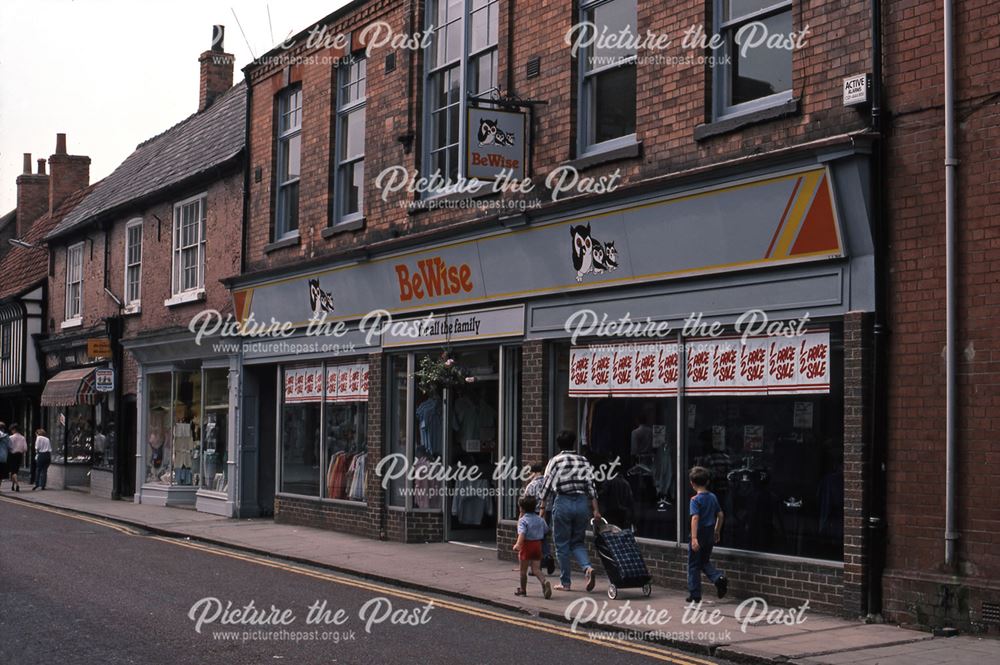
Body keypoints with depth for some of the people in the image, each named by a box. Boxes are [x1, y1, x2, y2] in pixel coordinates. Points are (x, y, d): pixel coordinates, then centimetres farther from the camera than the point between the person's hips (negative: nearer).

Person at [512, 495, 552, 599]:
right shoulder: (540, 519, 7)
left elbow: (522, 533, -29)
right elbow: (546, 530, 17)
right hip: (538, 545, 5)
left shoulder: (522, 520, -13)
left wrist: (518, 544, -40)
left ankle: (523, 589, 22)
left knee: (523, 570, 11)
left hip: (527, 545, -5)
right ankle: (544, 582, -23)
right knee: (536, 569, 4)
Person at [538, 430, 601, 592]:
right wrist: (595, 510, 5)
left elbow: (546, 485, -2)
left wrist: (542, 507, 5)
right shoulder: (583, 461, 7)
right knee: (578, 542, 15)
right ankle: (588, 567, -11)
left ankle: (565, 582, 10)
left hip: (563, 502, -3)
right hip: (582, 503, 3)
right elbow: (591, 486, 3)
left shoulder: (555, 461, -1)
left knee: (562, 544, 8)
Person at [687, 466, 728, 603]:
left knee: (693, 566, 6)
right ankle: (719, 578, -4)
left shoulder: (695, 499, -14)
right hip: (710, 534, 6)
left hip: (699, 534, -6)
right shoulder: (713, 497, 5)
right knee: (705, 562, 21)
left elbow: (695, 518, -23)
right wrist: (717, 532, 21)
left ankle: (694, 595, 10)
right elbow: (720, 515, 10)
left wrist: (694, 538, -27)